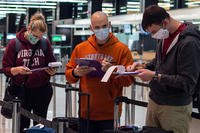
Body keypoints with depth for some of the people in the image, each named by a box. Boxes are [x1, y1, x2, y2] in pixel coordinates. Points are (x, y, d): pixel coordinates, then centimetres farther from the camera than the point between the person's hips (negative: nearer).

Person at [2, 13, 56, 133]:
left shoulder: (45, 43, 0)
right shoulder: (14, 44, -4)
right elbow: (6, 68, -3)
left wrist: (52, 71, -14)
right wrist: (17, 70, -23)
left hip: (42, 90, 1)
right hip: (21, 90, -1)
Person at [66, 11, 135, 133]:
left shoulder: (122, 49, -2)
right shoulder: (80, 48, 7)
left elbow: (129, 79, -6)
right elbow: (69, 75, 11)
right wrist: (75, 73, -11)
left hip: (110, 114, -2)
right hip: (86, 112, 3)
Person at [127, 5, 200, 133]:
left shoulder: (189, 43, -20)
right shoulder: (165, 36, 5)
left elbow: (187, 82, -21)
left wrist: (155, 76, -21)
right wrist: (143, 67, 2)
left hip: (175, 108, -7)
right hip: (154, 102, 7)